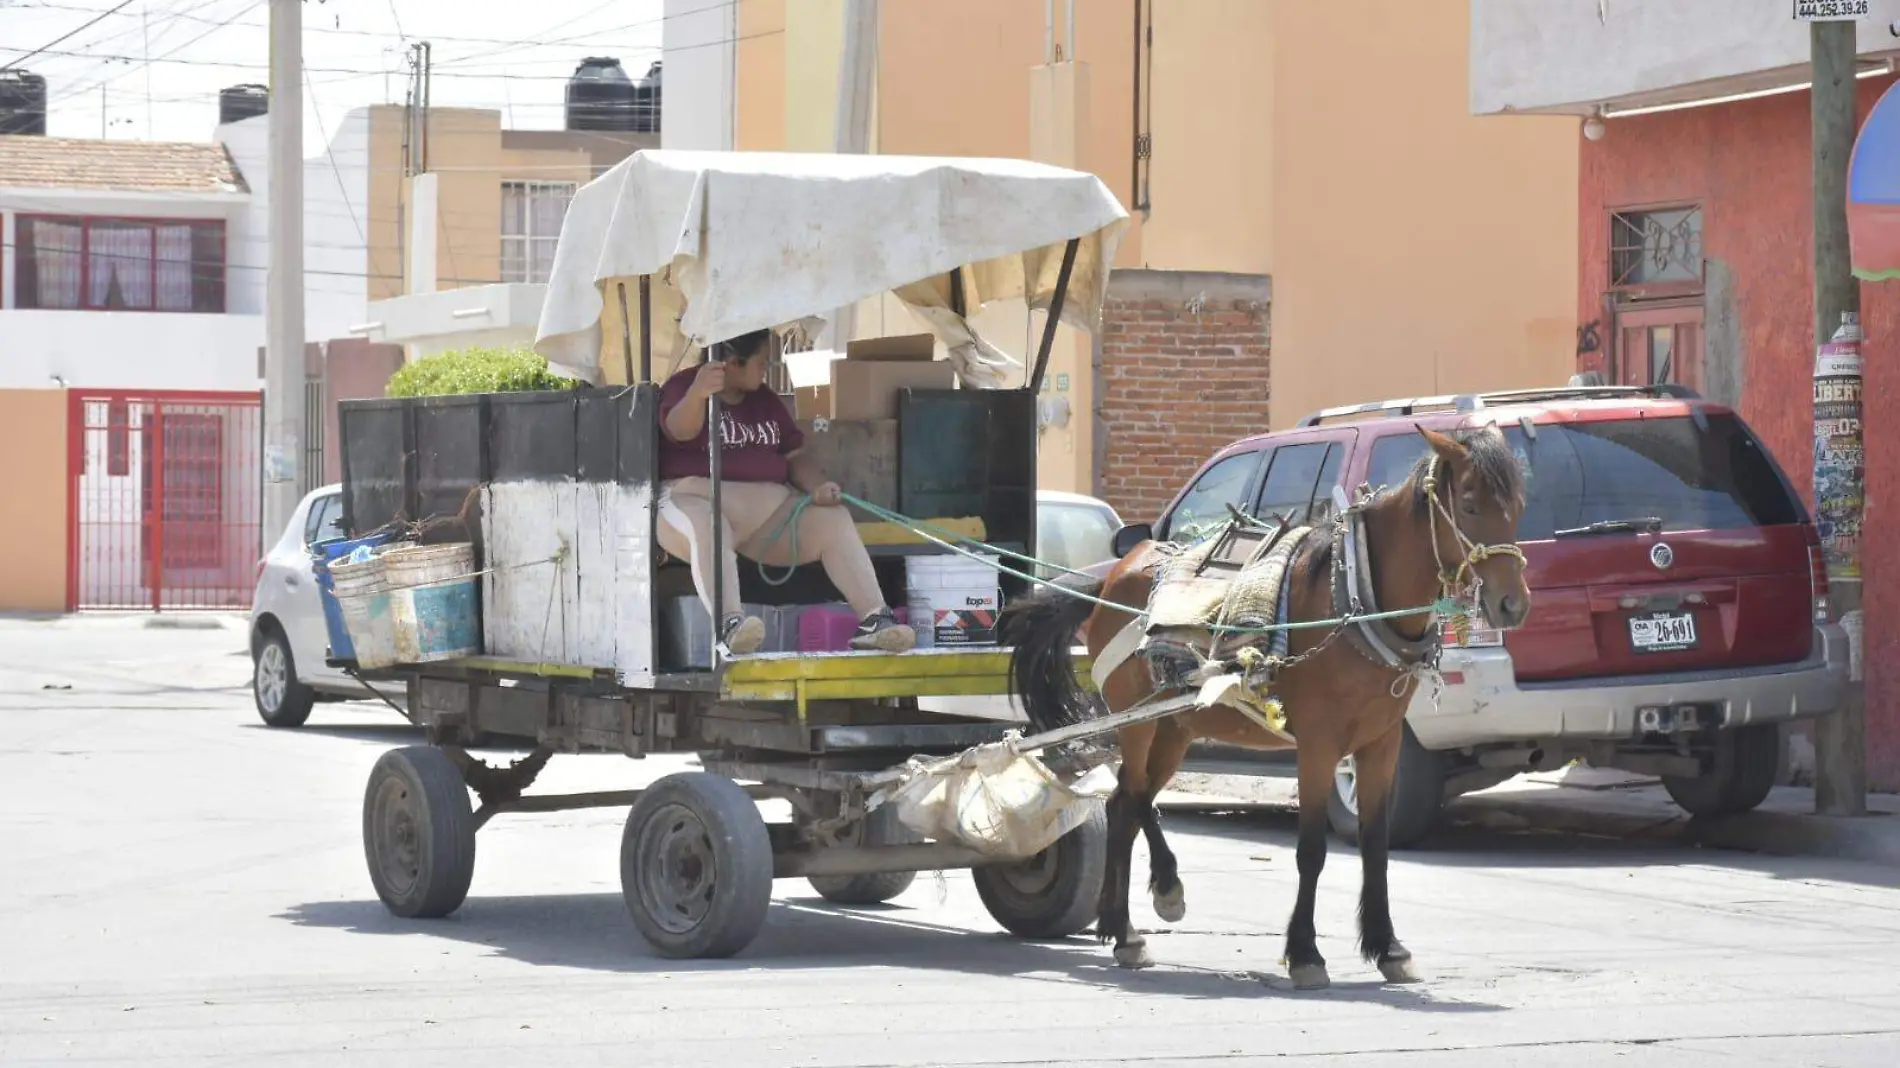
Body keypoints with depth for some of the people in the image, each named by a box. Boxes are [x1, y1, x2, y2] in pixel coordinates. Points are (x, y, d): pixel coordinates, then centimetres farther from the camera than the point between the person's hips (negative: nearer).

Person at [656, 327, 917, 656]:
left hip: (768, 508, 6)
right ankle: (729, 626, -59)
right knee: (707, 528, -41)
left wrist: (819, 487, -6)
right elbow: (680, 430, -24)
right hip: (698, 499, -6)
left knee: (833, 518, -15)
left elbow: (794, 456, 18)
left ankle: (873, 619, -25)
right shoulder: (682, 386, -1)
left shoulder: (764, 399, 21)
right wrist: (697, 394, -49)